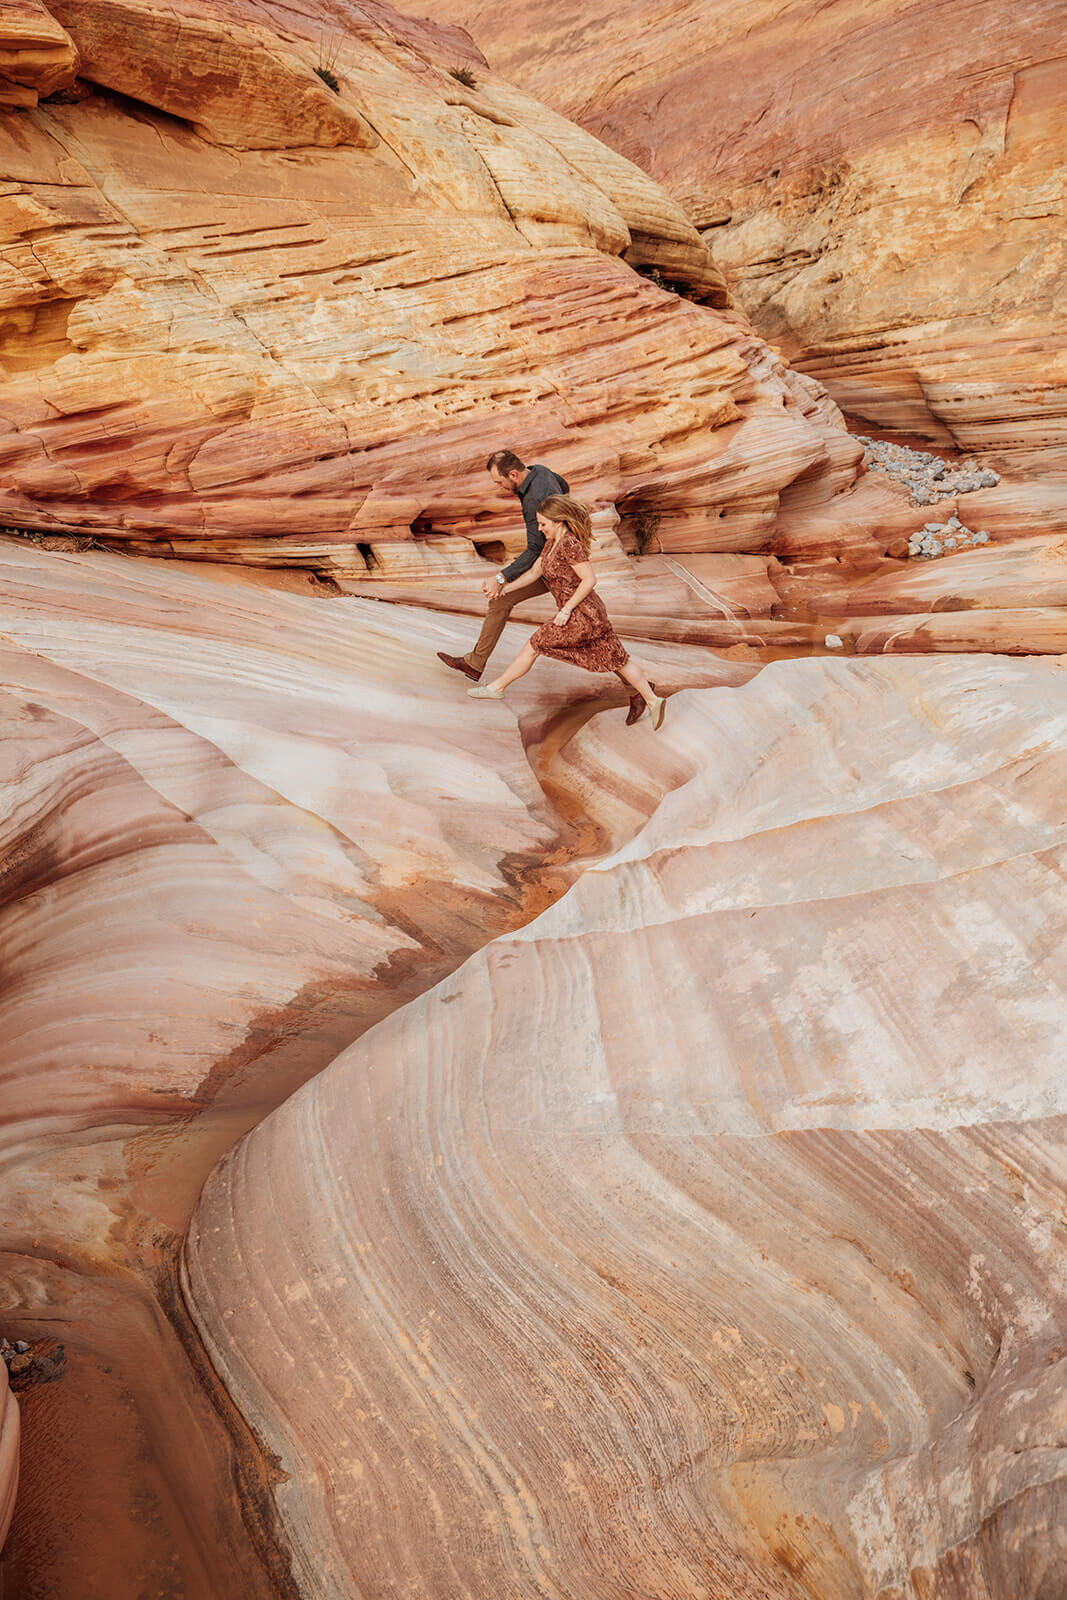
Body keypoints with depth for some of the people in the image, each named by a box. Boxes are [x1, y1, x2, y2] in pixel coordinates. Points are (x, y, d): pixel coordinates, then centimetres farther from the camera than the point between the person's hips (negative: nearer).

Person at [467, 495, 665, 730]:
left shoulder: (569, 544, -19)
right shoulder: (552, 542, 11)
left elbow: (589, 580, -21)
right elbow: (534, 573, 20)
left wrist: (566, 609, -19)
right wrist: (504, 589, 18)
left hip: (582, 616, -9)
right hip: (592, 613, 9)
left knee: (534, 645, 2)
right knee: (615, 658, 11)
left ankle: (497, 687, 14)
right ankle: (653, 701, 12)